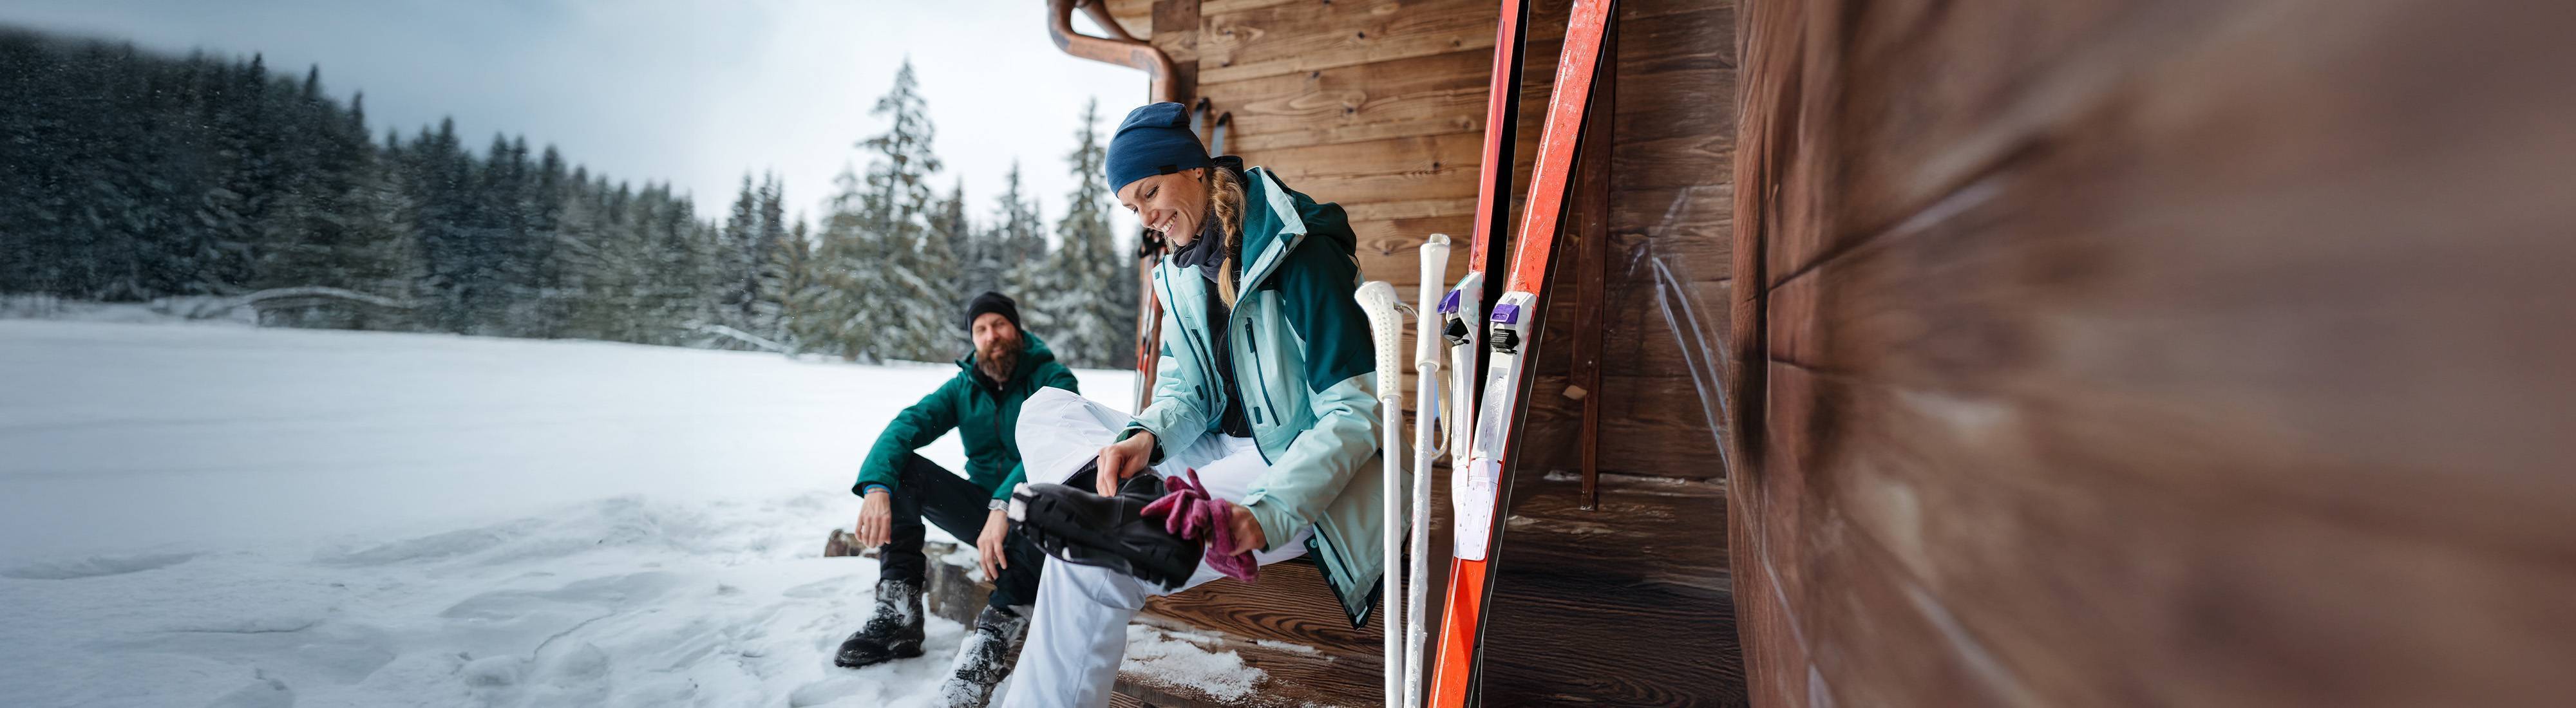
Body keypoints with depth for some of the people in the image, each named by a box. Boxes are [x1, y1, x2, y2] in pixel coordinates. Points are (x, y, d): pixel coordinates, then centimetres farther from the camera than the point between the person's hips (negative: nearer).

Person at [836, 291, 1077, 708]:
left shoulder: (1052, 379, -9)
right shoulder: (963, 386, 7)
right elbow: (908, 424, -8)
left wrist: (1006, 505, -42)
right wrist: (876, 485, -28)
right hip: (982, 508, 5)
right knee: (898, 467, -12)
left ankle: (999, 628, -33)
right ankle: (899, 614, -14)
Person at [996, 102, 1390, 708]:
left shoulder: (1302, 253, -16)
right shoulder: (1185, 271, 9)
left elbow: (1357, 412, -20)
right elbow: (1188, 390, 7)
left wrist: (1268, 510, -32)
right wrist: (1145, 435, -17)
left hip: (1296, 471, -9)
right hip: (1223, 452, 9)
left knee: (1093, 559, -25)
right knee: (1045, 409, -1)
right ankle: (1126, 500, -29)